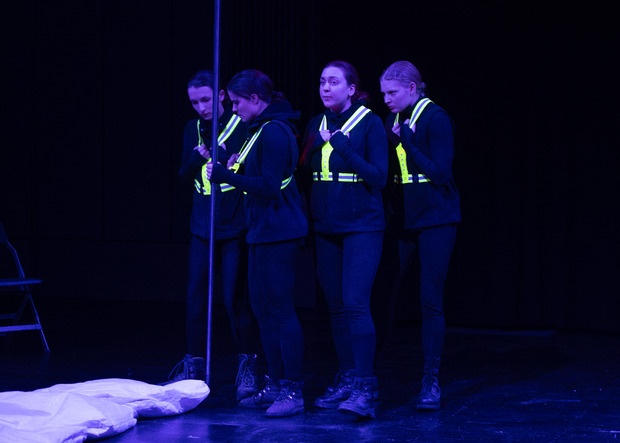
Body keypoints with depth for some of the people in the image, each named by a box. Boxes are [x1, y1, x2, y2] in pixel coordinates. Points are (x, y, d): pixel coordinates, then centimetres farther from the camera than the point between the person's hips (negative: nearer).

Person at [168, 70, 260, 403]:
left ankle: (248, 364, 9)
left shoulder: (242, 126, -7)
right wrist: (200, 154, -11)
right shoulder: (193, 129, 10)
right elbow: (184, 174, 8)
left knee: (235, 298, -4)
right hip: (203, 226, 5)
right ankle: (194, 364, 15)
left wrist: (221, 155, -21)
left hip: (235, 226, -5)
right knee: (196, 296, 5)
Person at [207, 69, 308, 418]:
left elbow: (269, 186, -22)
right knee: (263, 308, 14)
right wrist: (239, 169, 11)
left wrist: (225, 176, -17)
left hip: (278, 232, -11)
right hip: (265, 231, 11)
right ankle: (276, 385, 20)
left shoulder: (274, 131, -16)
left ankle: (293, 392, -7)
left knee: (281, 309, -9)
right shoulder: (263, 128, 16)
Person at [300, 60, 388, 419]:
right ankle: (346, 380, 16)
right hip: (326, 228, 6)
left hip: (362, 227, -6)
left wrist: (342, 146, -18)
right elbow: (306, 174, 17)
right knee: (336, 307, 8)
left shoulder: (370, 124, -5)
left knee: (355, 303, -16)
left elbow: (379, 177, -13)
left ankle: (365, 389, -17)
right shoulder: (316, 126, 11)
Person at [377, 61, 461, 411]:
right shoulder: (394, 121, 11)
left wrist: (405, 140, -17)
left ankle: (431, 382, 2)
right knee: (387, 297, 2)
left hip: (435, 221, -6)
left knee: (431, 301, -4)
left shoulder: (436, 119, -9)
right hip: (403, 221, 6)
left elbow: (440, 173, -17)